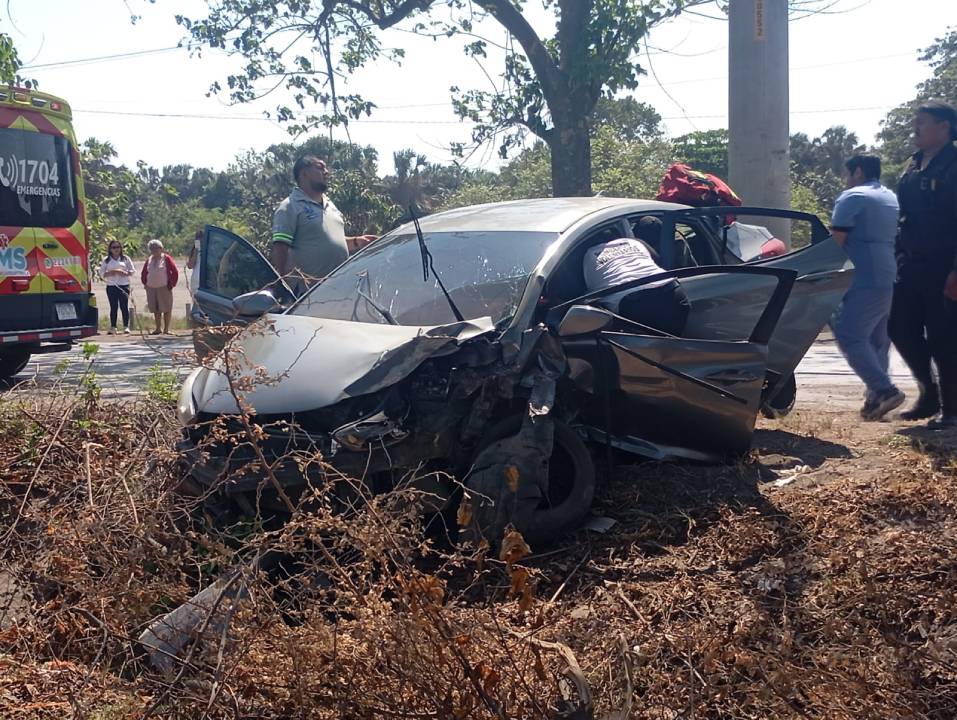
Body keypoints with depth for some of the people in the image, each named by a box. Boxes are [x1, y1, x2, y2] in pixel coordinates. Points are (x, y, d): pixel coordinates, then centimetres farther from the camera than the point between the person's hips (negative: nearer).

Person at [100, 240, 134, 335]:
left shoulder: (125, 259, 9)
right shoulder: (106, 260, 10)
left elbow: (131, 271, 7)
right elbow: (102, 273, 5)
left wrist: (124, 273, -12)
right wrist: (111, 273, -12)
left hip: (124, 285, -1)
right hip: (111, 286, 1)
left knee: (124, 306, -6)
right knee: (113, 307, 0)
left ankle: (126, 326, -2)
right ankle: (113, 327, 4)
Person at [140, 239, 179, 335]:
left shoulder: (166, 258, -3)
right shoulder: (149, 260, 12)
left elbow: (175, 272, -6)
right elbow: (143, 273, 22)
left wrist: (171, 284, -7)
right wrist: (145, 283, 12)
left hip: (164, 288, -5)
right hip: (151, 288, 5)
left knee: (166, 308, -4)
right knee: (155, 309, 9)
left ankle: (166, 329, 2)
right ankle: (157, 329, 16)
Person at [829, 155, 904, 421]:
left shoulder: (852, 197, -5)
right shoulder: (893, 199, 23)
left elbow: (836, 241, -10)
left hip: (865, 281, -9)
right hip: (892, 280, 9)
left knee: (850, 337, -10)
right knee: (878, 340, 13)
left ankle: (885, 390, -20)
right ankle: (875, 397, 12)